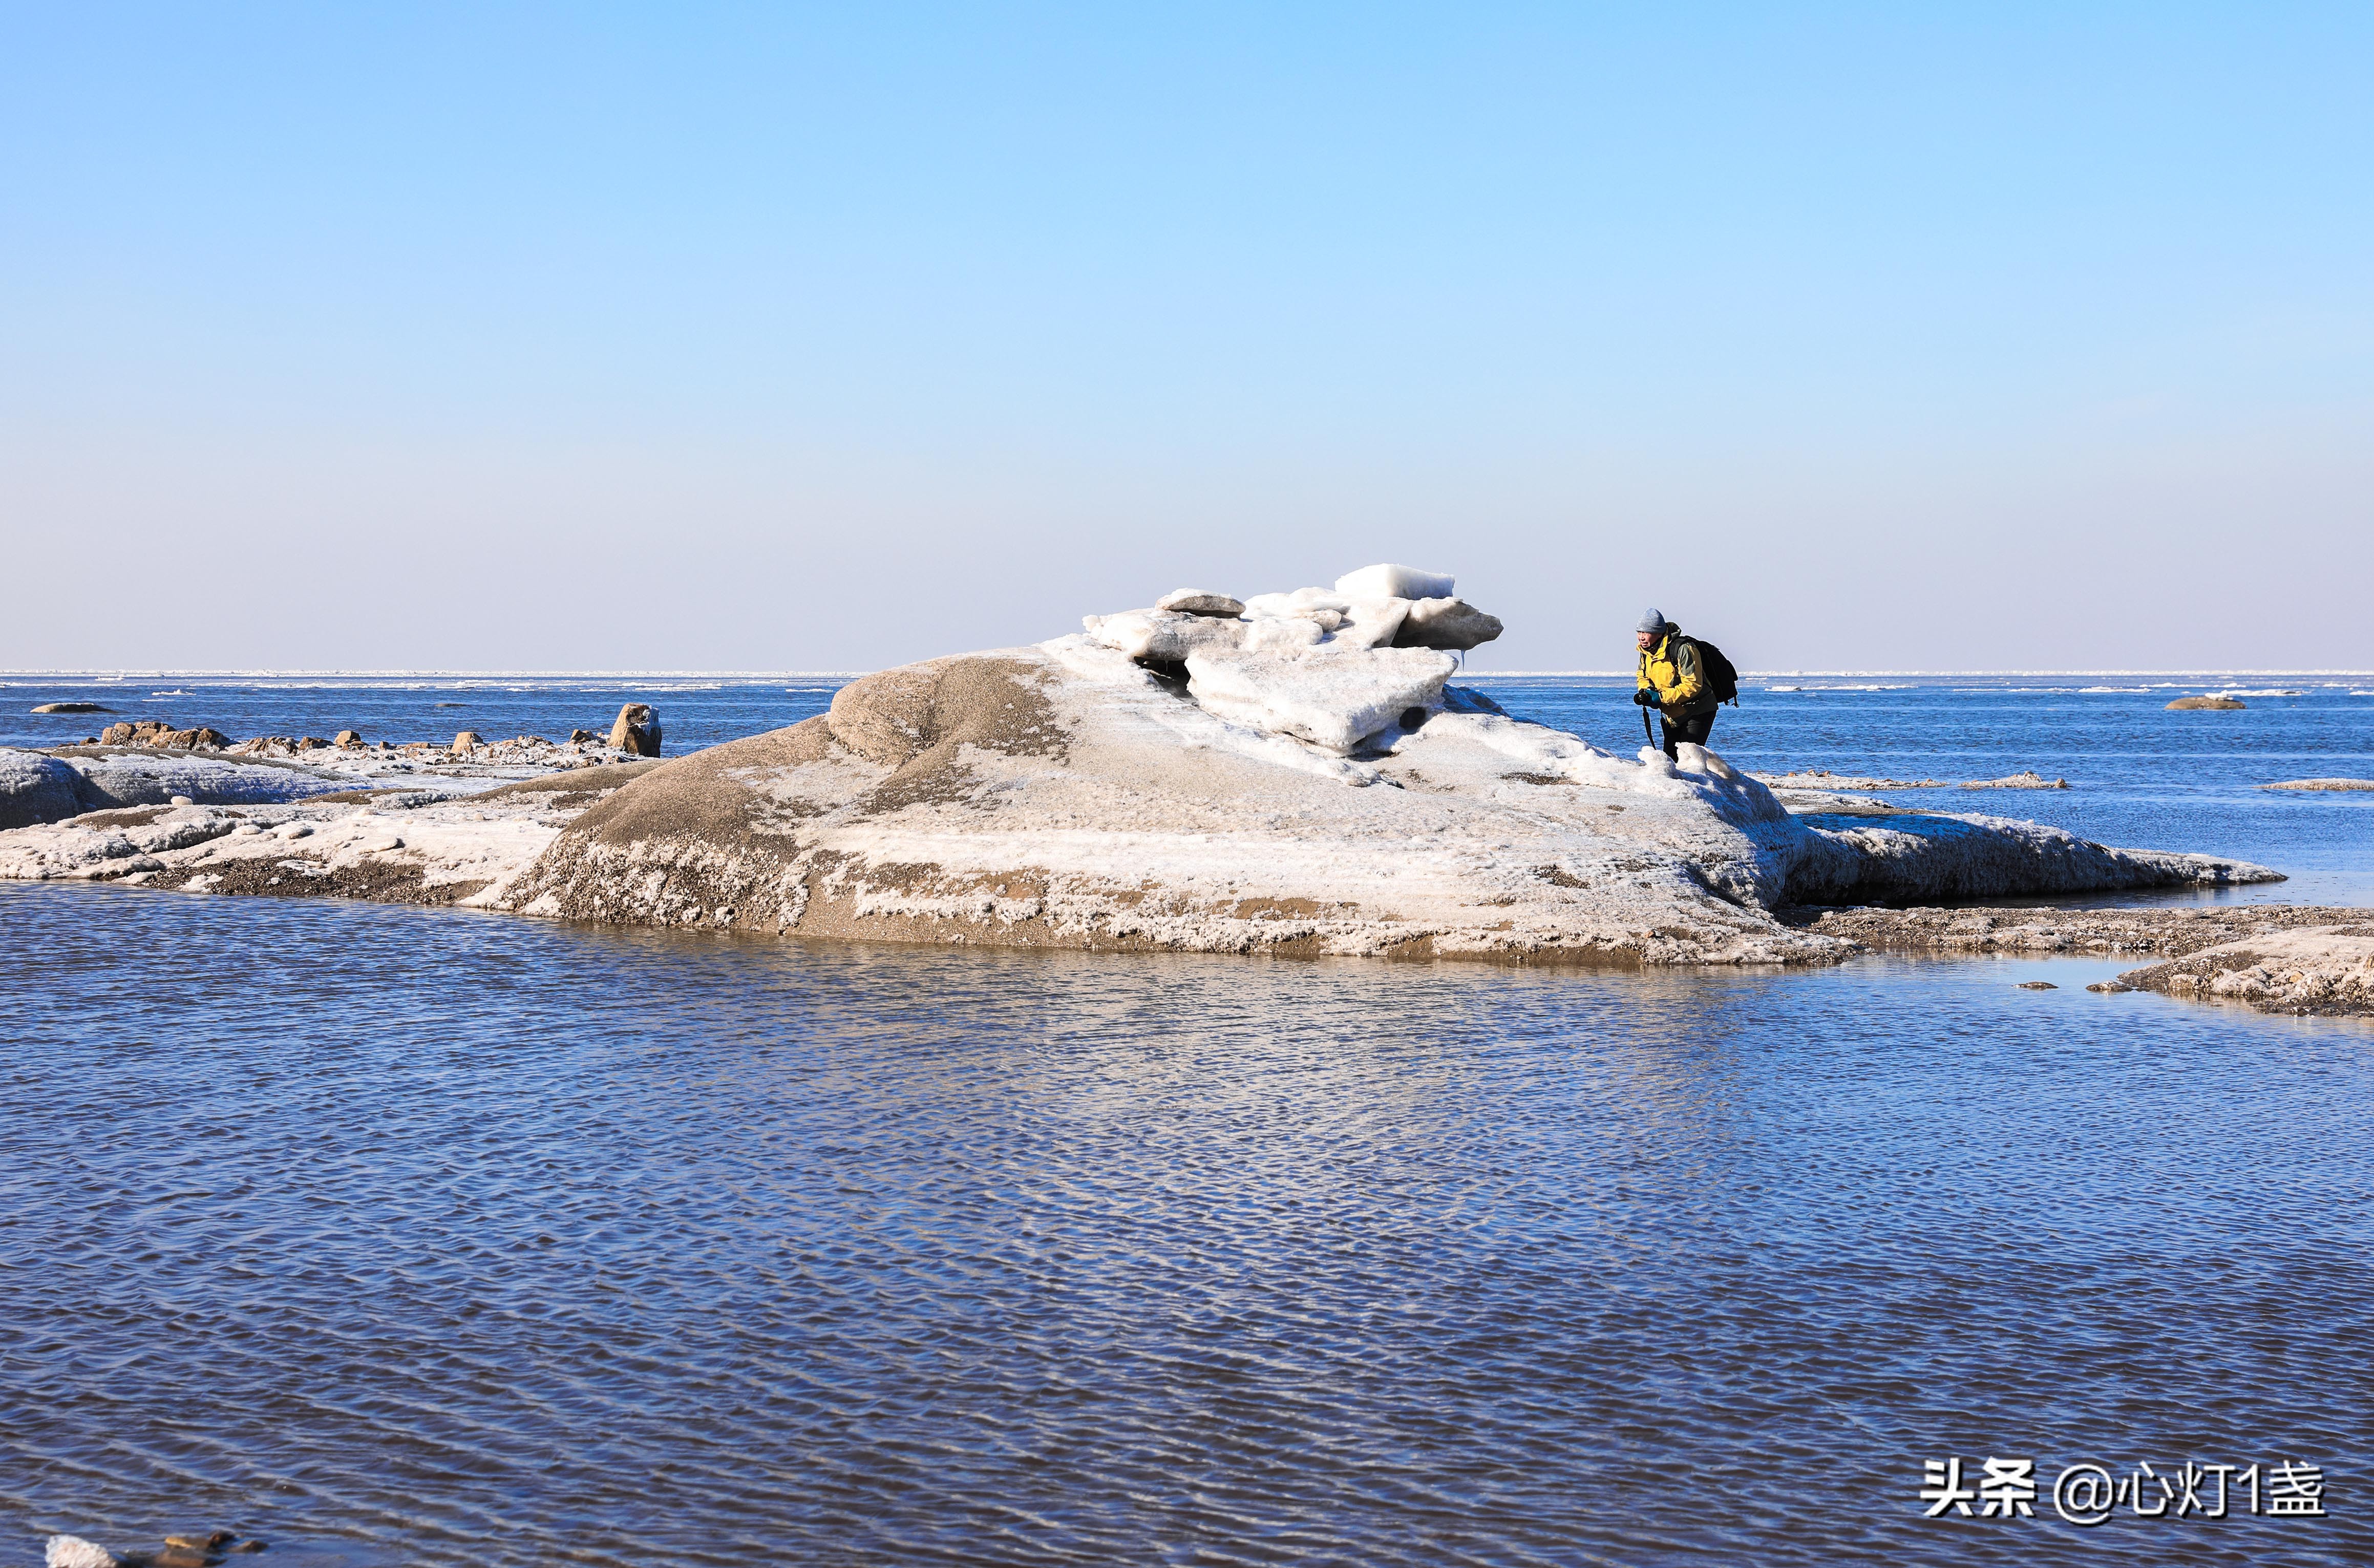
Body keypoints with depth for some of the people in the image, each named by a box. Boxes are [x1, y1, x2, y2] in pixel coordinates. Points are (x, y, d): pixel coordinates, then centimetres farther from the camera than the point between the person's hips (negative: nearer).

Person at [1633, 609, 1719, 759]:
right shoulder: (1646, 651, 0)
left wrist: (1662, 698, -30)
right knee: (1670, 757, 8)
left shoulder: (1682, 649, -26)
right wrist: (1645, 692, -10)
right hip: (1673, 715, 8)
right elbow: (1643, 677, 14)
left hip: (1698, 711, -8)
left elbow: (1693, 686, -29)